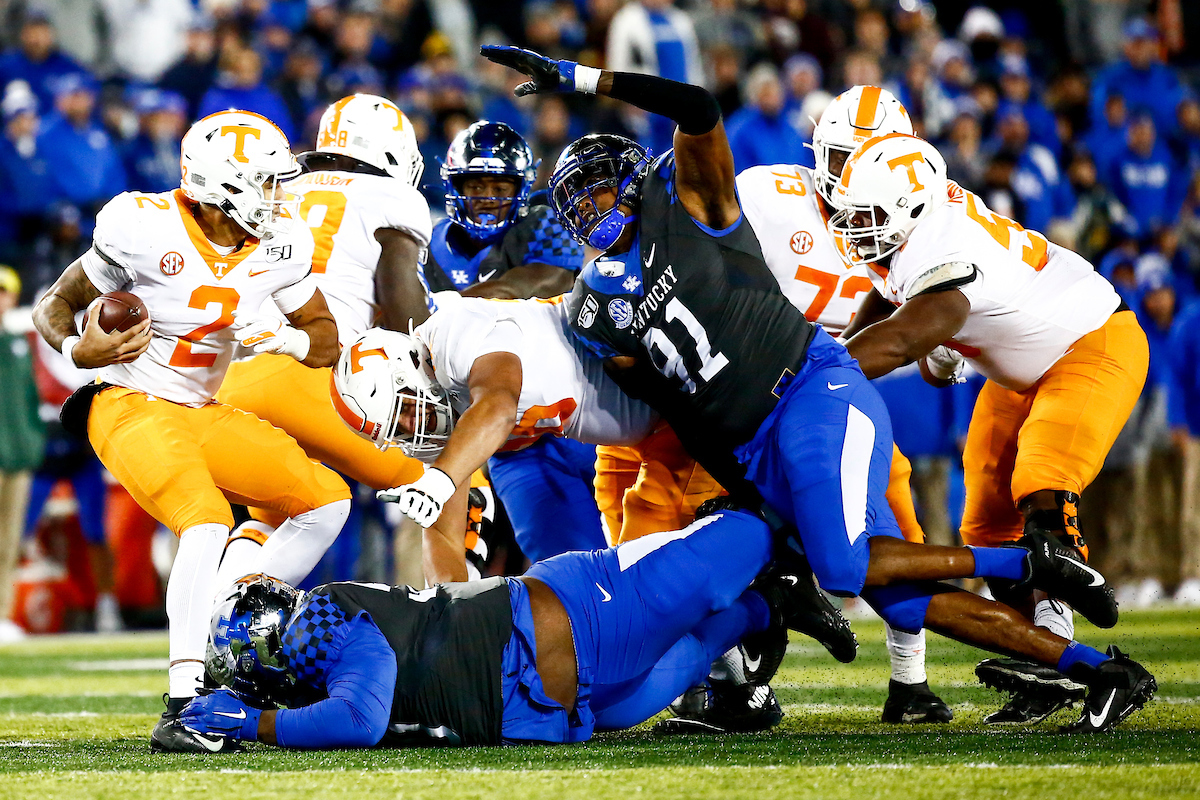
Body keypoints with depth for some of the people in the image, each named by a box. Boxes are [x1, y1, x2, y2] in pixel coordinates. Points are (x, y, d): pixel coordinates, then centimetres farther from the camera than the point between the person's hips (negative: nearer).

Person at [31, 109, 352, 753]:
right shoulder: (143, 229, -19)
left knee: (326, 501, 4)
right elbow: (55, 306, -8)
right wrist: (79, 349, -30)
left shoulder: (278, 247, -3)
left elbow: (327, 341, 6)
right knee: (207, 524, -30)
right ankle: (182, 711, -32)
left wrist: (283, 337, -17)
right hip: (131, 408, -8)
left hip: (205, 414, 8)